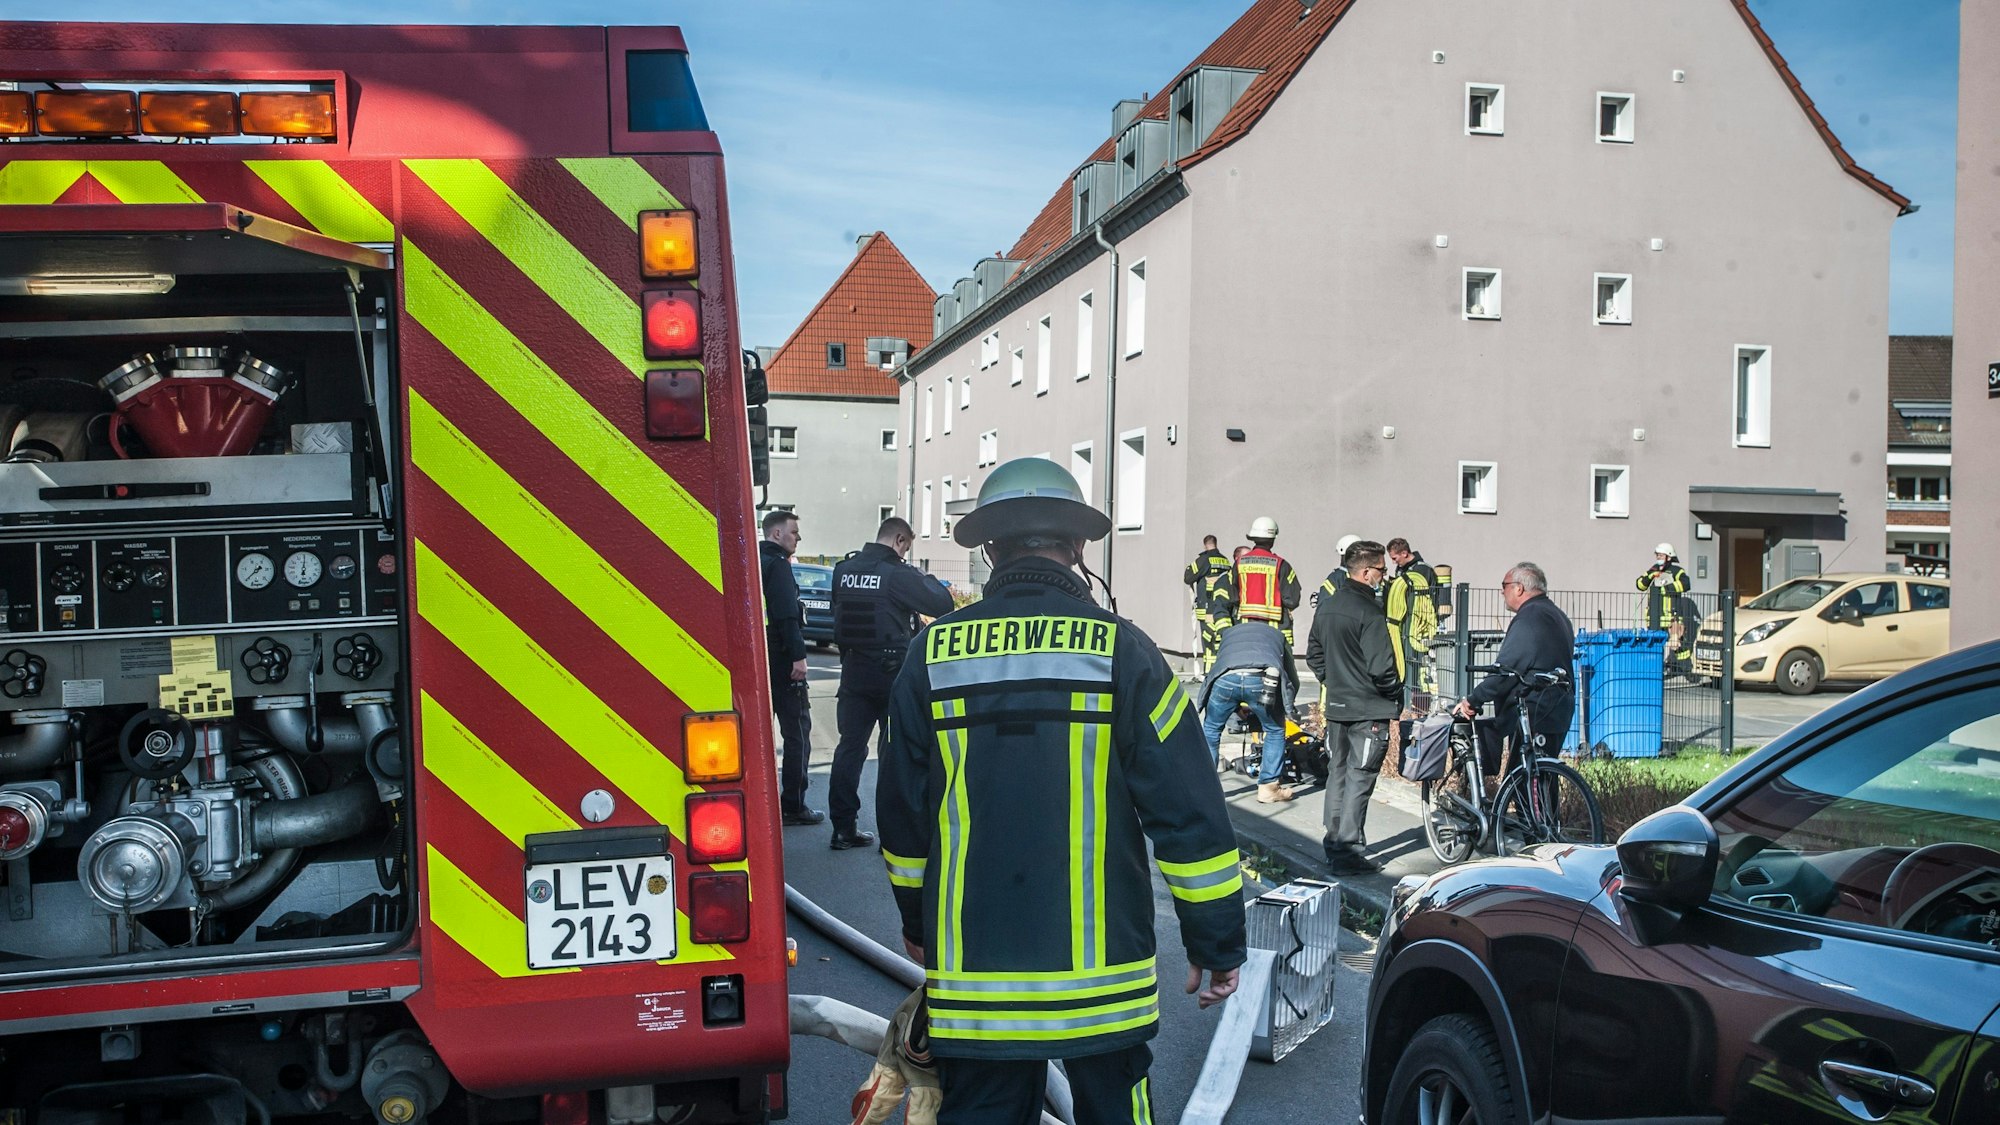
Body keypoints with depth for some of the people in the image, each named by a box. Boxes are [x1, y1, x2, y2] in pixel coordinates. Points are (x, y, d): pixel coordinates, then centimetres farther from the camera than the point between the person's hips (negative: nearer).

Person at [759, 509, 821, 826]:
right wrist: (798, 655, -24)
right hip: (781, 659, -9)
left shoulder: (756, 563, 16)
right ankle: (793, 805, -2)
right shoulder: (777, 565, -12)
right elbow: (786, 613, -22)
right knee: (797, 733, -3)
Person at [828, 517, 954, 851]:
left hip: (854, 672, 5)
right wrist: (928, 580, 5)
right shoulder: (899, 574, -15)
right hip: (892, 673, -5)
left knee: (850, 747, 9)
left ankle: (843, 829, 11)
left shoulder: (843, 570, 4)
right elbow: (943, 606, -12)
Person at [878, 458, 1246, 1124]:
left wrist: (918, 923, 23)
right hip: (1101, 970, -1)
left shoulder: (933, 654, 0)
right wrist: (1217, 945, 2)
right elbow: (1190, 815, -8)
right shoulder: (1119, 651, -7)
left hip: (971, 972, 2)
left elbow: (902, 814, 8)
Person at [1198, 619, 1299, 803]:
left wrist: (1239, 708, 54)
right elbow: (1293, 681, 41)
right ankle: (1268, 787, 23)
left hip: (1225, 677, 1)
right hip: (1262, 678, -1)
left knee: (1210, 730, 24)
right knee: (1275, 731, 23)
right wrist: (1283, 707, 57)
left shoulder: (1228, 632, 43)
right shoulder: (1277, 635, 40)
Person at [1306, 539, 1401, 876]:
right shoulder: (1369, 611, -19)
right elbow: (1381, 667, -21)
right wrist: (1397, 696, -5)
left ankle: (1333, 843, 24)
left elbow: (1314, 653, 16)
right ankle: (1349, 851, 0)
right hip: (1369, 709, -8)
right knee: (1359, 778, -2)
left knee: (1337, 772, 16)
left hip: (1336, 705, 8)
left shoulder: (1327, 606, 7)